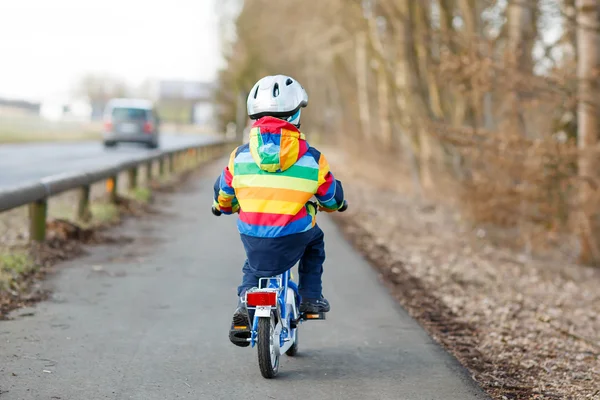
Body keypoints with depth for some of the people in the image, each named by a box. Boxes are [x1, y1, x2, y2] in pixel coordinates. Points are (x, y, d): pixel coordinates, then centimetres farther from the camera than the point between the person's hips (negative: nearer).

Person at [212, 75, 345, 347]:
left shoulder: (240, 156, 0)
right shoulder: (311, 159, -5)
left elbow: (223, 197, 15)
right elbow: (332, 199, 10)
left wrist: (224, 207, 40)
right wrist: (337, 203, 35)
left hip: (253, 242, 2)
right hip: (292, 241, -2)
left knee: (252, 269, 32)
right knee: (314, 241, 31)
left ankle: (244, 305, 10)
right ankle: (310, 296, 26)